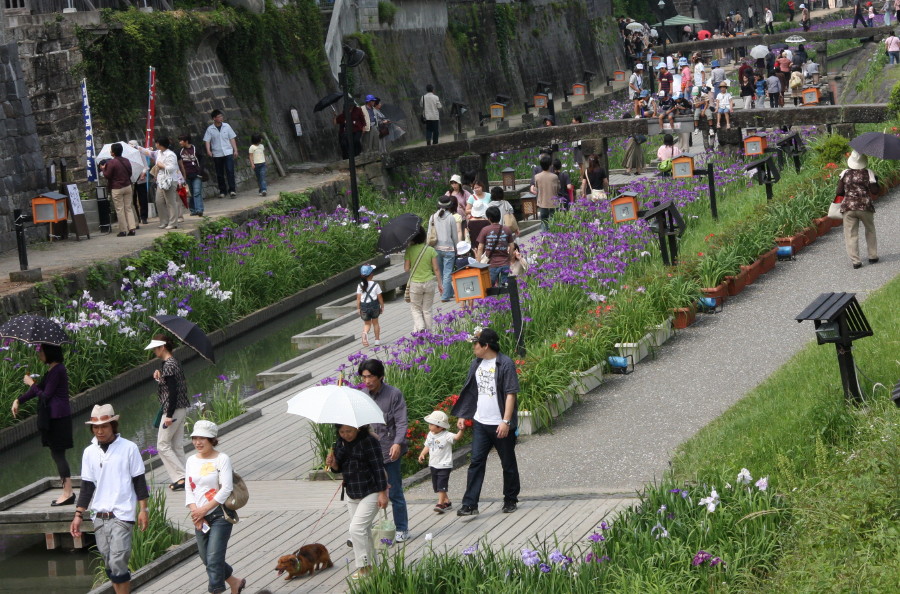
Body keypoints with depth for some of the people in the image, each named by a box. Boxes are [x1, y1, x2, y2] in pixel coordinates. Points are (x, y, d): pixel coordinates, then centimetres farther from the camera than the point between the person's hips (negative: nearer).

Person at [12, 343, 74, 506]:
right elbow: (39, 389, 19)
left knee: (58, 453, -7)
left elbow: (45, 395, -15)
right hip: (53, 417, 10)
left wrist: (31, 383, -2)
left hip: (57, 417, -10)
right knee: (56, 454, 12)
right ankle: (67, 492, 16)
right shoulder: (53, 370, 15)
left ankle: (68, 493, -5)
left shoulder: (57, 371, -15)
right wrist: (18, 400, 12)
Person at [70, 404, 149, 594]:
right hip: (99, 517, 5)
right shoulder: (89, 452, 7)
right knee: (109, 565, 8)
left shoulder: (128, 448, -4)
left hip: (122, 515, -5)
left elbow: (139, 481, 0)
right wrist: (79, 515, 7)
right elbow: (87, 486, 11)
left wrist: (143, 510, -4)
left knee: (118, 563, -13)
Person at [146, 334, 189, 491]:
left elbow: (173, 391, -22)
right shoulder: (175, 363, 13)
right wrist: (160, 378, 5)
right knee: (176, 446, 12)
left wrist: (169, 415, -23)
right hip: (181, 409, 10)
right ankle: (181, 479, 12)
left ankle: (180, 477, -8)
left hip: (172, 410, -10)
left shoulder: (168, 366, -17)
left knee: (163, 445, -3)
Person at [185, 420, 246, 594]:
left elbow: (226, 489, -16)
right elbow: (189, 489, 6)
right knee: (206, 559, 12)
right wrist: (194, 512, -9)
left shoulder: (222, 459, -9)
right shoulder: (192, 461, 9)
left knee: (214, 559, -11)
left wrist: (204, 509, -16)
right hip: (200, 519, 6)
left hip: (220, 516, -6)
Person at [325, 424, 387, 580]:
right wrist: (333, 464, -9)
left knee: (357, 528, -15)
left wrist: (383, 493, -17)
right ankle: (370, 564, 24)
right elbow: (340, 468, 15)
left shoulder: (368, 441, -15)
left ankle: (364, 567, -4)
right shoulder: (340, 443, 6)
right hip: (352, 495, 7)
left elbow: (378, 467, -15)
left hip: (371, 493, -7)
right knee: (364, 531, 13)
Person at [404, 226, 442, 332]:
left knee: (415, 309, 13)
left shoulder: (409, 250, -10)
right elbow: (436, 269, -3)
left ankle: (420, 327, -9)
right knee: (427, 310, 14)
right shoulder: (431, 250, -5)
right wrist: (440, 283, 7)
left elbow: (406, 268, -9)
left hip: (415, 284, -2)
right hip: (429, 283, 2)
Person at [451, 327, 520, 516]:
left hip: (501, 425, -5)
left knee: (508, 463, 9)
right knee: (476, 462, -1)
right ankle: (470, 504, -3)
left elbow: (510, 394, -15)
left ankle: (511, 500, 25)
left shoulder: (505, 364, -13)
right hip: (480, 423, 5)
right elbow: (470, 391, 15)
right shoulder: (476, 364, 7)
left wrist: (506, 421, -19)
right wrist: (462, 415, 10)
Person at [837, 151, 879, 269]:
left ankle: (855, 261, -4)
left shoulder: (845, 174, 0)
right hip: (865, 206, 0)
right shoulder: (868, 173, -5)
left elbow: (839, 192, 0)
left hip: (848, 207, 0)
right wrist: (875, 182, 11)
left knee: (851, 235, 2)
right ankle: (873, 256, 24)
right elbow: (874, 190, -8)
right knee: (870, 231, 21)